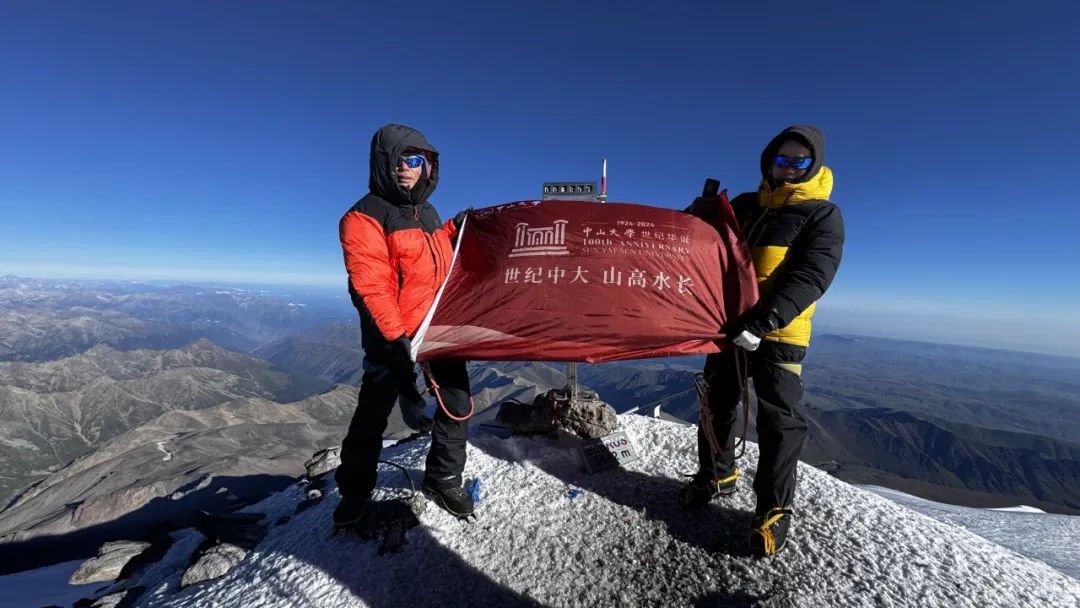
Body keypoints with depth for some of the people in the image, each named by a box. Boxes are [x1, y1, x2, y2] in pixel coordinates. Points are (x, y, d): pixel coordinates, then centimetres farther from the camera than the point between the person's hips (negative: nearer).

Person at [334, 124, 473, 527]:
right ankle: (354, 493, 32)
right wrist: (395, 338, -23)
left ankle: (443, 480, 31)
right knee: (373, 414, 9)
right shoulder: (366, 217, -10)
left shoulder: (427, 212, 13)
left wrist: (454, 231, 17)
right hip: (394, 338, -6)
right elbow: (370, 286, -18)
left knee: (457, 405, 11)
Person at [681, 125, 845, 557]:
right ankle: (716, 475, 36)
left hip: (779, 333, -4)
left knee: (778, 418, 1)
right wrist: (701, 215, -5)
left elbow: (811, 276, -16)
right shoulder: (744, 205, 13)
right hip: (728, 323, 5)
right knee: (716, 405, 14)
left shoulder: (823, 216, -1)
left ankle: (774, 508, 17)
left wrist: (765, 319, -31)